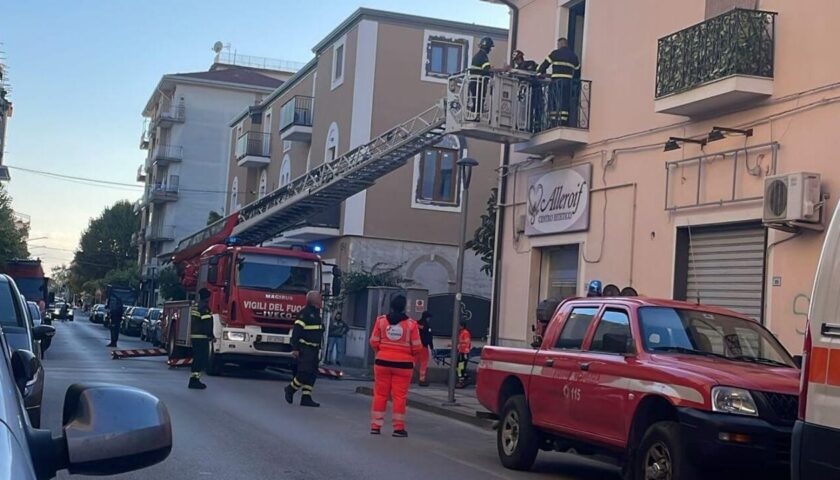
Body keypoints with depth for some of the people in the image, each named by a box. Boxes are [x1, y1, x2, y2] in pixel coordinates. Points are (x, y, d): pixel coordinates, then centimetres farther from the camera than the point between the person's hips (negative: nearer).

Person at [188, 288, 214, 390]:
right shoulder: (204, 308, -14)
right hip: (202, 337, -9)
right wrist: (211, 335, -10)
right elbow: (207, 323, -19)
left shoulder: (195, 307, 15)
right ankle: (195, 379, -10)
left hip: (194, 336, 9)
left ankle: (193, 380, 17)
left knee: (197, 359, 15)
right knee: (202, 359, -6)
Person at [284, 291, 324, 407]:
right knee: (305, 372, -12)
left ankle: (306, 398, 7)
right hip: (305, 349, -9)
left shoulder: (317, 313, 16)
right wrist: (295, 348, -20)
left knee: (312, 374, 5)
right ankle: (291, 389, 9)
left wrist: (318, 347, 23)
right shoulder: (305, 313, -12)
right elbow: (296, 331, -16)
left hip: (313, 349, 9)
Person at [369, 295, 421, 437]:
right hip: (403, 364, -2)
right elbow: (416, 347, -5)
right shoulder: (411, 323, -7)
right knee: (399, 396, 4)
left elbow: (374, 342, 0)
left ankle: (375, 426, 12)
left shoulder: (381, 320, -3)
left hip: (383, 361, 2)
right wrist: (413, 357, 14)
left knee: (380, 394, 10)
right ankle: (399, 428, 6)